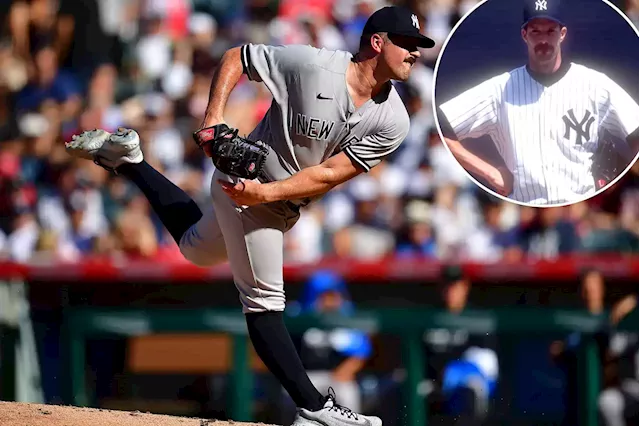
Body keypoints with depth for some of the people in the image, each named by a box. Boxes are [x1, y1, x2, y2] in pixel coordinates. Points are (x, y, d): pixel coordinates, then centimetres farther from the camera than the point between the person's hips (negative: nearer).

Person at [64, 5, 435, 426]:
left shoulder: (393, 122, -14)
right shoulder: (311, 64, -26)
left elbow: (331, 174, -17)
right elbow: (235, 57, -13)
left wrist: (266, 193, -29)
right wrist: (214, 118, -25)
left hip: (283, 203, 7)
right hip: (244, 182, -7)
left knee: (197, 248, 29)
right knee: (264, 298, -4)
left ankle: (127, 160, 37)